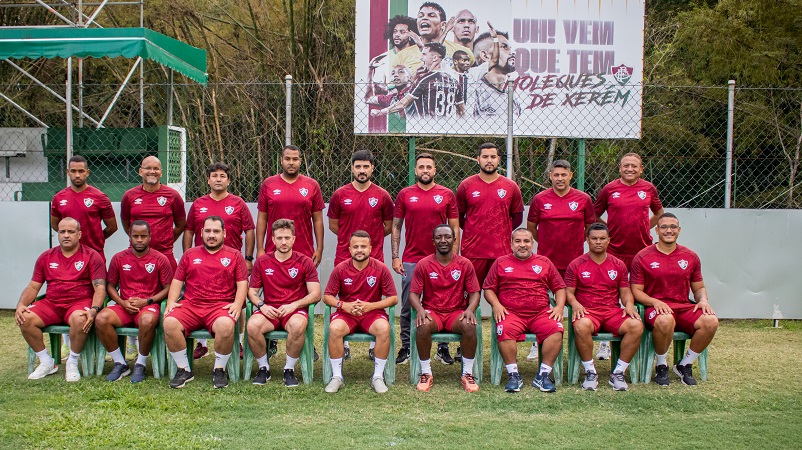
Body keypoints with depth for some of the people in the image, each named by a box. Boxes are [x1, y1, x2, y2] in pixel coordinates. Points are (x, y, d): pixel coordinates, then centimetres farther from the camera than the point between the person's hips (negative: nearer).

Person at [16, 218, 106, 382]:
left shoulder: (91, 256, 2)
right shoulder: (46, 257, 14)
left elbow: (99, 287, -6)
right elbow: (33, 286, 14)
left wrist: (94, 309, -24)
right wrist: (20, 305, -5)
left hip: (79, 303, -4)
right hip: (51, 304, 4)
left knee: (80, 319, -38)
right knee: (25, 319, -23)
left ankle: (72, 363, -13)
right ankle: (47, 362, -5)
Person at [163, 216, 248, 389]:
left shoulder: (234, 256, 16)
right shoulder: (190, 255, 23)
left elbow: (242, 283, 7)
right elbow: (177, 281, 19)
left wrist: (237, 304, -10)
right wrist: (171, 301, 1)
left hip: (221, 306, -2)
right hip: (190, 305, 2)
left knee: (226, 326, -36)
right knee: (169, 323, -28)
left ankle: (219, 370, -12)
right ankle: (184, 370, -11)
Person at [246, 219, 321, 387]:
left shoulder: (305, 262, 4)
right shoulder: (262, 262, 9)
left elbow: (315, 294, 0)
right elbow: (252, 291, 11)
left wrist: (294, 305, -15)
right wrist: (261, 306, -10)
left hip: (295, 310, -2)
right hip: (269, 310, 2)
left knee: (298, 325, -38)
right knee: (252, 325, -32)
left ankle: (289, 369, -14)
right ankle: (263, 368, -7)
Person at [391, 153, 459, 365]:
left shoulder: (447, 195, 5)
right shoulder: (405, 195, 6)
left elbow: (454, 229, 7)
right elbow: (396, 227, 8)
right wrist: (395, 257, 0)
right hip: (411, 260, 0)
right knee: (408, 307, 5)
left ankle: (443, 347, 15)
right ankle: (406, 348, 14)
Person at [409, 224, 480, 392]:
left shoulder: (465, 264, 2)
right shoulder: (423, 265, 0)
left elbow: (474, 292, 3)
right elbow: (413, 293, 0)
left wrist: (470, 309, -17)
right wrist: (420, 310, -20)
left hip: (456, 312, 1)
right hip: (432, 312, 0)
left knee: (470, 326, -32)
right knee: (423, 326, -34)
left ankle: (467, 374, -15)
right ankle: (426, 373, -17)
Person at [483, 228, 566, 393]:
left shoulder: (544, 262, 20)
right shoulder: (500, 263, 16)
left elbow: (559, 287, 19)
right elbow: (488, 289, 13)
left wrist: (559, 306, 2)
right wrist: (496, 304, -6)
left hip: (541, 313, 2)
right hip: (511, 313, -1)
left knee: (555, 329, -29)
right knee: (505, 330, -34)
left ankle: (543, 375, -21)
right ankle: (514, 375, -24)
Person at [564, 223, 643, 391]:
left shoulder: (618, 265, 16)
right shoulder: (576, 265, 8)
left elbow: (625, 292, 16)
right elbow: (568, 291, 5)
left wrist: (629, 305, -6)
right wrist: (575, 304, -16)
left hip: (613, 311, 3)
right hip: (587, 311, -3)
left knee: (636, 325, -28)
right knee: (581, 326, -39)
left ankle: (618, 373, -15)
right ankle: (590, 372, -19)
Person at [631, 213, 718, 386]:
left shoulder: (690, 257, 13)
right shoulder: (642, 257, 2)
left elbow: (698, 287, 20)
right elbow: (636, 290, 1)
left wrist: (703, 300, -3)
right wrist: (655, 302, -17)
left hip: (684, 307, 4)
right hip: (655, 307, -4)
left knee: (711, 321, -25)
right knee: (665, 321, -39)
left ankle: (684, 365, -3)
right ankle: (661, 366, -11)